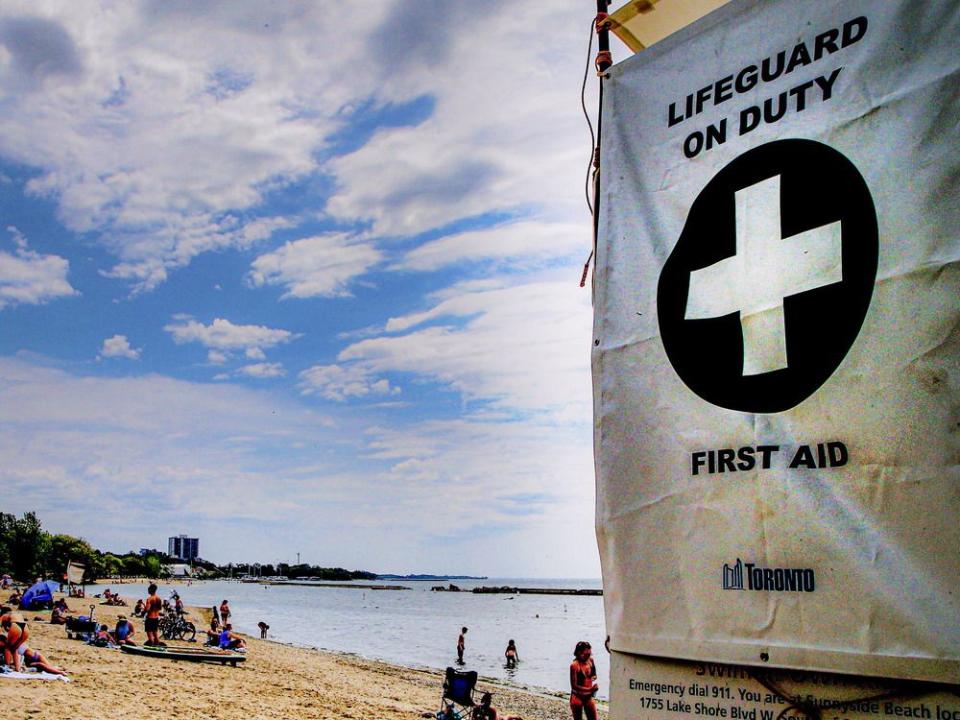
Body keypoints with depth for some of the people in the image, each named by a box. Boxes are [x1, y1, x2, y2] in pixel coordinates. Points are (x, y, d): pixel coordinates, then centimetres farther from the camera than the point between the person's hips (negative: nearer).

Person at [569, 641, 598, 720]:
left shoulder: (590, 661, -1)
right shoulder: (574, 665, -19)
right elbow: (574, 685, -20)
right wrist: (589, 689, -31)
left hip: (589, 697, 6)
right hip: (577, 697, -6)